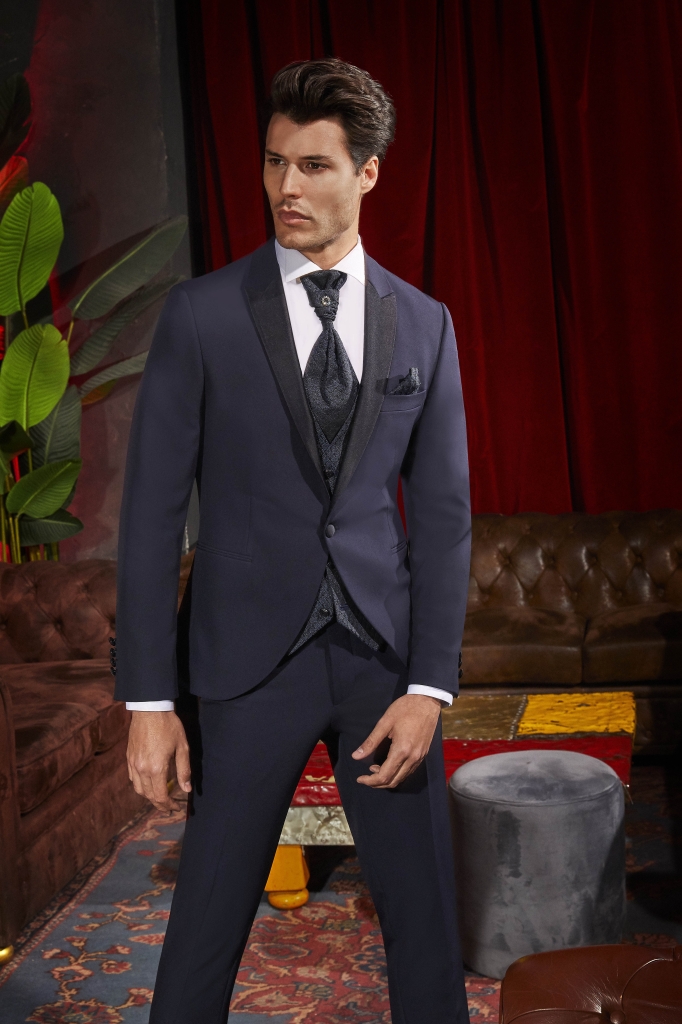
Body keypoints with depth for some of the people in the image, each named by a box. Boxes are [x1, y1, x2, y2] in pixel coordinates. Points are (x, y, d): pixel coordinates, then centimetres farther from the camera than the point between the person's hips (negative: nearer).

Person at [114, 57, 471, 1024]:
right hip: (253, 657, -2)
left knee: (425, 917, 11)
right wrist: (149, 699, -8)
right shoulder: (202, 313, -2)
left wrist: (428, 687, -4)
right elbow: (152, 507, -4)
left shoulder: (424, 324, 6)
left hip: (385, 655, 2)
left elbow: (442, 511, 4)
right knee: (209, 917, 7)